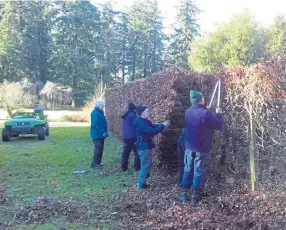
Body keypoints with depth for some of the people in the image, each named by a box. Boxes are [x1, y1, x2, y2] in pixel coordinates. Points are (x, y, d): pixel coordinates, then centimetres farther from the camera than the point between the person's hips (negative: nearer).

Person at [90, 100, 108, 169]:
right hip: (97, 135, -10)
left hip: (100, 135, 10)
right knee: (98, 149, -10)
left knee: (100, 149, 14)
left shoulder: (99, 113, 15)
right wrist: (102, 132, -25)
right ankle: (94, 164, -7)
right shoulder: (96, 113, -17)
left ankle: (98, 162, 21)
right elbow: (95, 124, -25)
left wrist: (104, 132, 15)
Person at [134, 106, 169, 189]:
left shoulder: (144, 122, 11)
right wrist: (163, 125, -22)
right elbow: (152, 132, -27)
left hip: (145, 146, 10)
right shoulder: (141, 123, -22)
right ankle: (141, 184, 5)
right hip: (144, 147, -10)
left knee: (147, 164, 19)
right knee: (146, 165, -3)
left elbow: (153, 127, 16)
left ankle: (142, 181, 28)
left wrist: (162, 124, 0)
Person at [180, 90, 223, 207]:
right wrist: (219, 114, 5)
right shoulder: (205, 113, -20)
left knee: (188, 170, 16)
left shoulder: (188, 112, 2)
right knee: (199, 173, 4)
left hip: (189, 147, 6)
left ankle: (183, 194, 22)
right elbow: (219, 125, -12)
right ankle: (195, 197, 11)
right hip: (202, 149, -6)